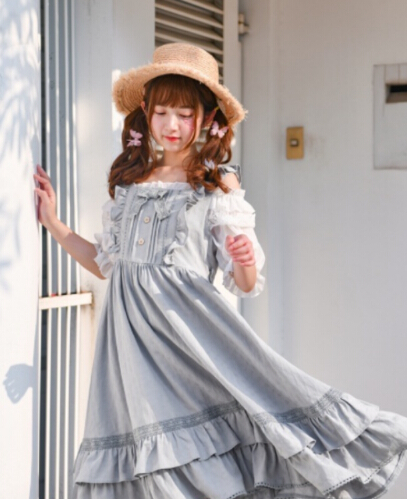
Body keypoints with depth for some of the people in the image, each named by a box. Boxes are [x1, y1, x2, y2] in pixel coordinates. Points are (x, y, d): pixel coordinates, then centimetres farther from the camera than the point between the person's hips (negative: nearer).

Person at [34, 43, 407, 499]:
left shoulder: (218, 186, 1)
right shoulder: (129, 179, 12)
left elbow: (245, 286, -1)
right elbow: (107, 263, 19)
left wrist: (247, 261, -23)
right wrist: (53, 223, 16)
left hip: (187, 323, -3)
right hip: (130, 331, 3)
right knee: (147, 461, 3)